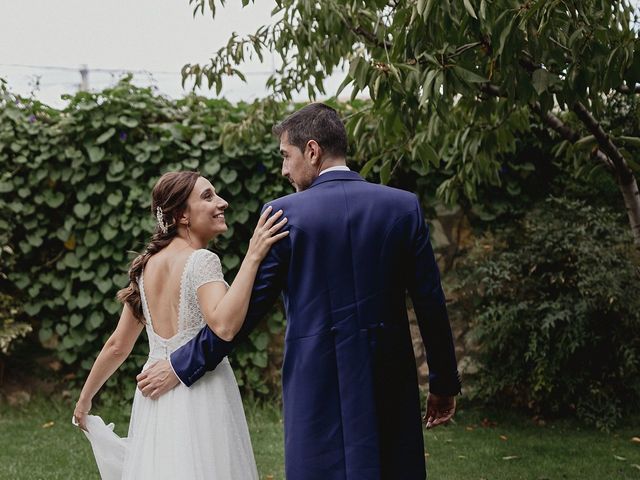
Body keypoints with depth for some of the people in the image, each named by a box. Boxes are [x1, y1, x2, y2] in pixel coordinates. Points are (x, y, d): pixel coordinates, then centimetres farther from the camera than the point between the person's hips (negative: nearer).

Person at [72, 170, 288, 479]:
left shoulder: (147, 265, 9)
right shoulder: (201, 261, -13)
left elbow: (117, 345, 13)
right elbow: (224, 325, -30)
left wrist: (84, 399, 24)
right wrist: (253, 257, -29)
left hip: (153, 397, 7)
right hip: (201, 395, -7)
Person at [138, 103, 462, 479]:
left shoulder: (284, 213, -5)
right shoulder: (404, 206, 1)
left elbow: (244, 308, -4)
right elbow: (431, 302, 2)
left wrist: (181, 367, 6)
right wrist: (444, 382, 12)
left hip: (319, 383, -2)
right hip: (391, 381, 2)